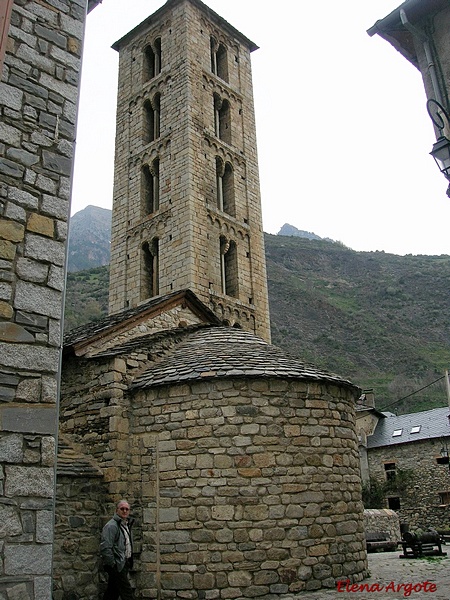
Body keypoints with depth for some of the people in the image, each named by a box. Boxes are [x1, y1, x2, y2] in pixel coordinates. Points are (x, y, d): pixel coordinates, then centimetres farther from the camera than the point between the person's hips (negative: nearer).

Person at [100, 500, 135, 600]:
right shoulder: (111, 526, -15)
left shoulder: (126, 524, 15)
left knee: (113, 592, 15)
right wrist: (112, 564, -19)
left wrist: (129, 562, 15)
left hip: (124, 564, 9)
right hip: (117, 565, -9)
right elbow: (105, 548, -21)